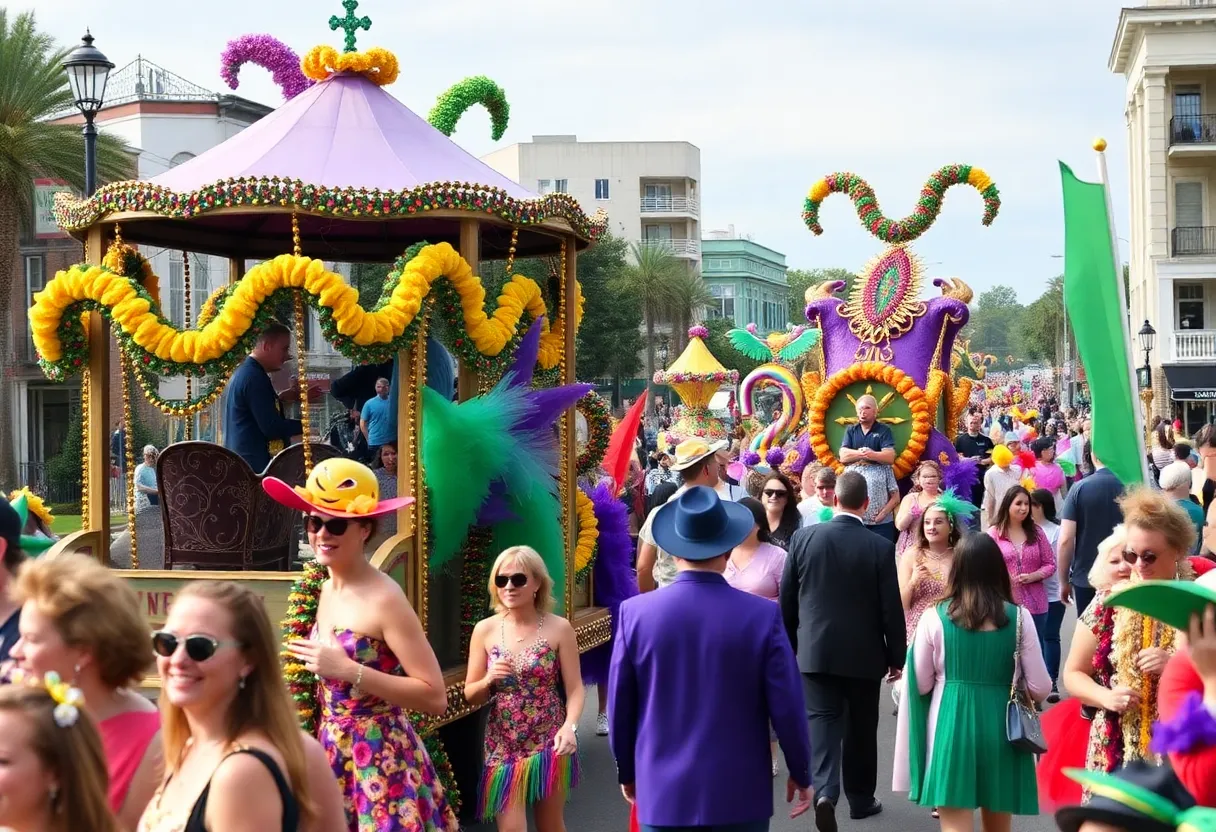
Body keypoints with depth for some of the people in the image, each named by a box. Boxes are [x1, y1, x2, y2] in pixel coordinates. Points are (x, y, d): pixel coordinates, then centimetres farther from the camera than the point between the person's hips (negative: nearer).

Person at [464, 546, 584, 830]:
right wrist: (489, 680, -17)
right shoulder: (485, 630, -2)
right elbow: (471, 695, 4)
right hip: (503, 747, 1)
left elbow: (574, 688, -7)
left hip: (550, 743, 0)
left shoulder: (559, 628, -6)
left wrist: (570, 726, -25)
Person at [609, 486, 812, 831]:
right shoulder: (762, 615, -11)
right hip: (740, 794, -1)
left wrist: (627, 772, 16)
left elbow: (620, 707, 1)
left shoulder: (635, 613, -7)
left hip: (663, 793, 1)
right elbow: (787, 706, -6)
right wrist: (800, 773, 9)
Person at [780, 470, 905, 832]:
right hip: (864, 653, 0)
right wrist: (896, 657, 6)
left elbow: (786, 600, 1)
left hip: (814, 650, 0)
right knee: (860, 729, 15)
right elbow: (891, 608, -7)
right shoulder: (881, 546, -11)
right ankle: (861, 799, 27)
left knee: (822, 721, 0)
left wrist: (790, 646, 15)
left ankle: (825, 791, -21)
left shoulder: (803, 537, -6)